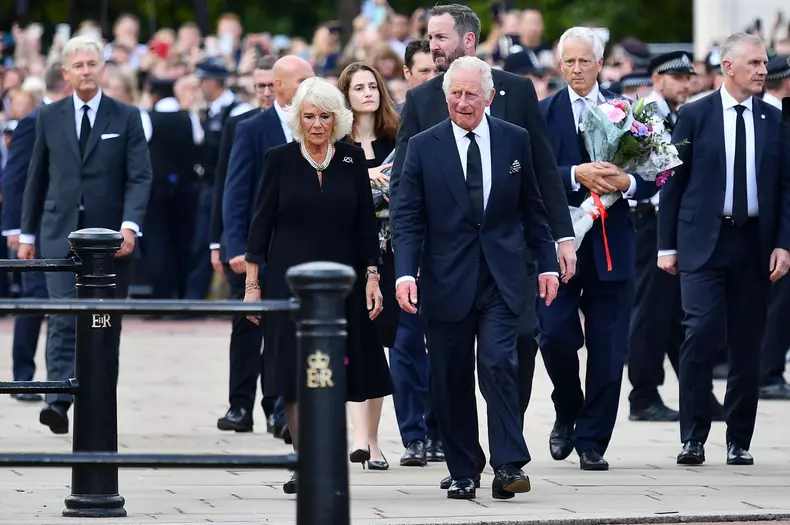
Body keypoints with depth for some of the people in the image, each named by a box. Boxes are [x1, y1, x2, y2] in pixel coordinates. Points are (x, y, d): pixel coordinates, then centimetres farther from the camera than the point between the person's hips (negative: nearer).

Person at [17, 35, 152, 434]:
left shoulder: (126, 117, 3)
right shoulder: (49, 118, 8)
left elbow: (140, 177, -4)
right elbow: (37, 178, 14)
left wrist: (130, 225, -19)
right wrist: (27, 233, 12)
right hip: (60, 236, 0)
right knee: (64, 320, -13)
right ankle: (58, 402, -23)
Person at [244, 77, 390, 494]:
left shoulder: (352, 159, 4)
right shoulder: (279, 160, 0)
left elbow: (366, 223, 7)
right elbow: (261, 224, 2)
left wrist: (371, 277, 0)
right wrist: (252, 283, -2)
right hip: (289, 282, -1)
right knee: (294, 374, -6)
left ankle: (320, 465, 9)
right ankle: (307, 464, -2)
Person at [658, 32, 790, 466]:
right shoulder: (694, 116, 2)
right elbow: (673, 181, 3)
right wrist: (667, 245, 0)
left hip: (754, 243, 3)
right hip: (703, 242, -3)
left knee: (746, 344, 4)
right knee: (702, 334, -12)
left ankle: (739, 441, 12)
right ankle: (693, 438, -6)